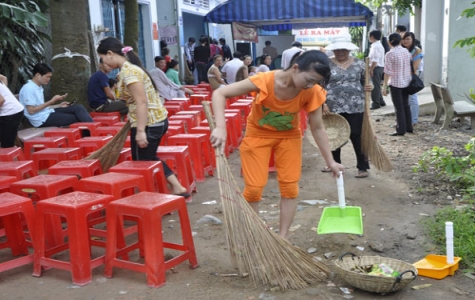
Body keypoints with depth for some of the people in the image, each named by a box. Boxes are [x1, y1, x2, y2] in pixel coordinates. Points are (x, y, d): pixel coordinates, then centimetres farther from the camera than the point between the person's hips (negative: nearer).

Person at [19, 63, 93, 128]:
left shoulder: (38, 87, 15)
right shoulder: (28, 88, -15)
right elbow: (31, 110, -20)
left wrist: (59, 106, 8)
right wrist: (51, 101, -17)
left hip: (48, 113, 9)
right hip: (42, 119, -9)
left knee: (78, 107, -6)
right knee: (76, 118, -15)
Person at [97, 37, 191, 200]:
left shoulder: (128, 71, -17)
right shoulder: (131, 67, 13)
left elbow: (141, 102, -23)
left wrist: (140, 131, -24)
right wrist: (134, 124, 24)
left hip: (148, 124, -10)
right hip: (157, 120, 10)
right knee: (148, 160, 22)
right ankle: (177, 187, 21)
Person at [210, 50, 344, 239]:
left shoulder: (312, 92, -24)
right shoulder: (265, 81, -34)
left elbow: (317, 127, -11)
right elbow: (219, 93, -31)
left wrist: (330, 161, -8)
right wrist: (220, 127, -45)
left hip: (289, 136, 3)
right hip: (258, 134, -3)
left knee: (290, 186, 1)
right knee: (254, 188, -3)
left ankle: (283, 237, 16)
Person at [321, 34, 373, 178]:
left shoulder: (359, 64, 4)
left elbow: (364, 82, 15)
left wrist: (368, 87, -7)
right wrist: (323, 103, -8)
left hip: (355, 107, -1)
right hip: (333, 107, 1)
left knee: (356, 136, 1)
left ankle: (363, 166, 11)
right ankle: (335, 163, 31)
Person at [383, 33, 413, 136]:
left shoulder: (390, 54, -14)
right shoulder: (407, 52, 3)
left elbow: (388, 72, -15)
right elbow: (410, 68, 8)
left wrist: (385, 86, -11)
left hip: (395, 83, -6)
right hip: (406, 82, 6)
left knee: (399, 108, 0)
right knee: (406, 105, 17)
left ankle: (401, 130, 3)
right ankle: (409, 127, 24)